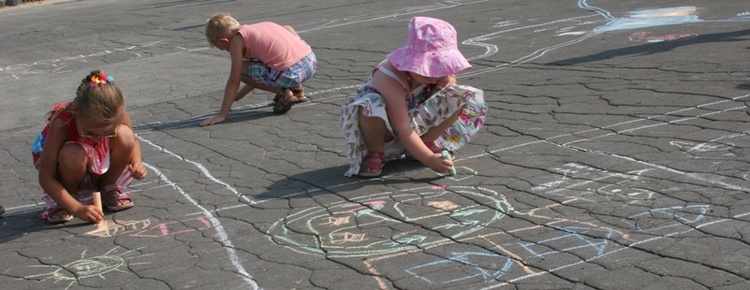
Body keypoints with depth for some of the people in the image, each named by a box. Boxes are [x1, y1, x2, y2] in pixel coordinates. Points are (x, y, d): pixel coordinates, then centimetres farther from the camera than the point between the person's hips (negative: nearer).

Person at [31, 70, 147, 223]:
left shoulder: (118, 117, -25)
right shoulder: (61, 123, -36)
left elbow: (131, 141, 1)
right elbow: (45, 177, -32)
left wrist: (137, 162, -21)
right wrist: (77, 208, -39)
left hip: (98, 167, 4)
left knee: (124, 135, -25)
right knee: (73, 156, -39)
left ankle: (107, 189, 0)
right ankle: (60, 203, -9)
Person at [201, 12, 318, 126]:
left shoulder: (237, 40, 3)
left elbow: (233, 81, 1)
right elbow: (258, 75, 35)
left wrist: (221, 115, 6)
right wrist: (238, 96, 44)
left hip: (290, 73, -7)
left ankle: (283, 94, 4)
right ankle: (297, 90, 26)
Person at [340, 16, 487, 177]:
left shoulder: (431, 66, -17)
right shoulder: (390, 79, -37)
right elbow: (403, 131, -37)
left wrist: (448, 82, -19)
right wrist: (429, 159, -39)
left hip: (416, 120, 6)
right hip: (386, 128, -6)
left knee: (462, 97, -10)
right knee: (371, 108, -43)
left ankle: (426, 141, 0)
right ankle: (374, 153, -14)